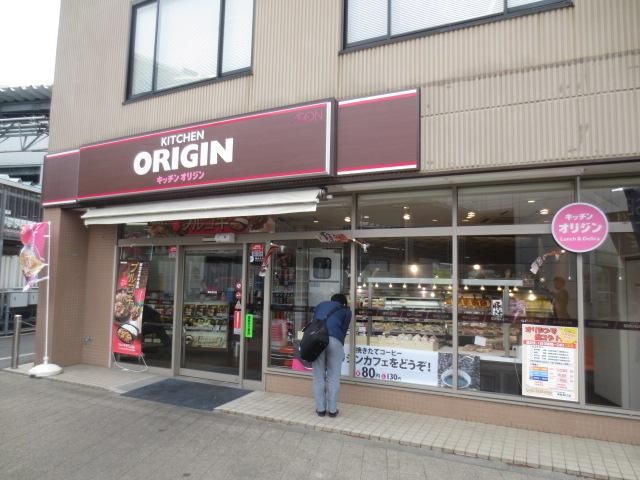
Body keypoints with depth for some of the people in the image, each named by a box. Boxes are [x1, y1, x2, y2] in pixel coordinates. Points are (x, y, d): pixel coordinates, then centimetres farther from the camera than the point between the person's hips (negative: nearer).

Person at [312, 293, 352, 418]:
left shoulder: (321, 305, 32)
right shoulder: (346, 311, 25)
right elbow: (344, 330, 18)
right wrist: (341, 352, 25)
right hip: (334, 339, -2)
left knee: (319, 376, 11)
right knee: (333, 377, 9)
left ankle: (320, 408, 16)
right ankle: (332, 409, 13)